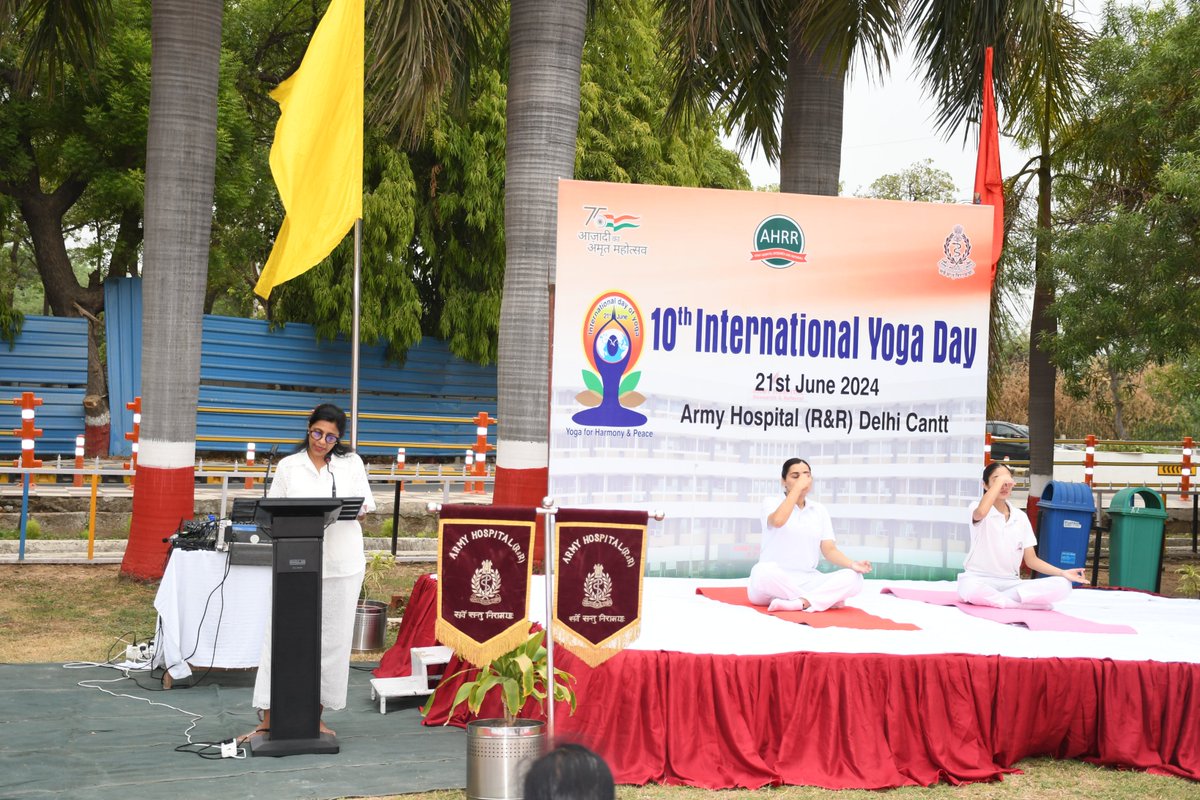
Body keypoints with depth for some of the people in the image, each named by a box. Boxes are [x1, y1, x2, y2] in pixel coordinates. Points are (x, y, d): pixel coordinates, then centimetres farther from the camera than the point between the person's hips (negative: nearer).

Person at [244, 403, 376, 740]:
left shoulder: (352, 464, 11)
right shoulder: (289, 466, 7)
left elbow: (366, 507, 12)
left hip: (342, 563, 2)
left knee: (332, 639, 4)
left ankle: (315, 715, 15)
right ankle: (268, 718, -4)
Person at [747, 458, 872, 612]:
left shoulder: (819, 510, 14)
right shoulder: (771, 503, 3)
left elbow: (829, 550, 6)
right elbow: (778, 521, -22)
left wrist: (853, 564, -14)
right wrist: (797, 487, -13)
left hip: (807, 581, 4)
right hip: (774, 581, -4)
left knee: (853, 578, -21)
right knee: (763, 571, -40)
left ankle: (800, 602, -35)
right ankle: (827, 600, -26)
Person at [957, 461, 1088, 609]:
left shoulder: (1020, 517, 11)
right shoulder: (977, 510, -4)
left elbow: (1031, 560, 10)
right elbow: (981, 513, -33)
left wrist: (1063, 573, -5)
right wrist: (1000, 480, -24)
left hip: (1010, 583, 5)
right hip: (979, 580, -5)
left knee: (1062, 585, -18)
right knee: (969, 588, -44)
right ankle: (1028, 602, -23)